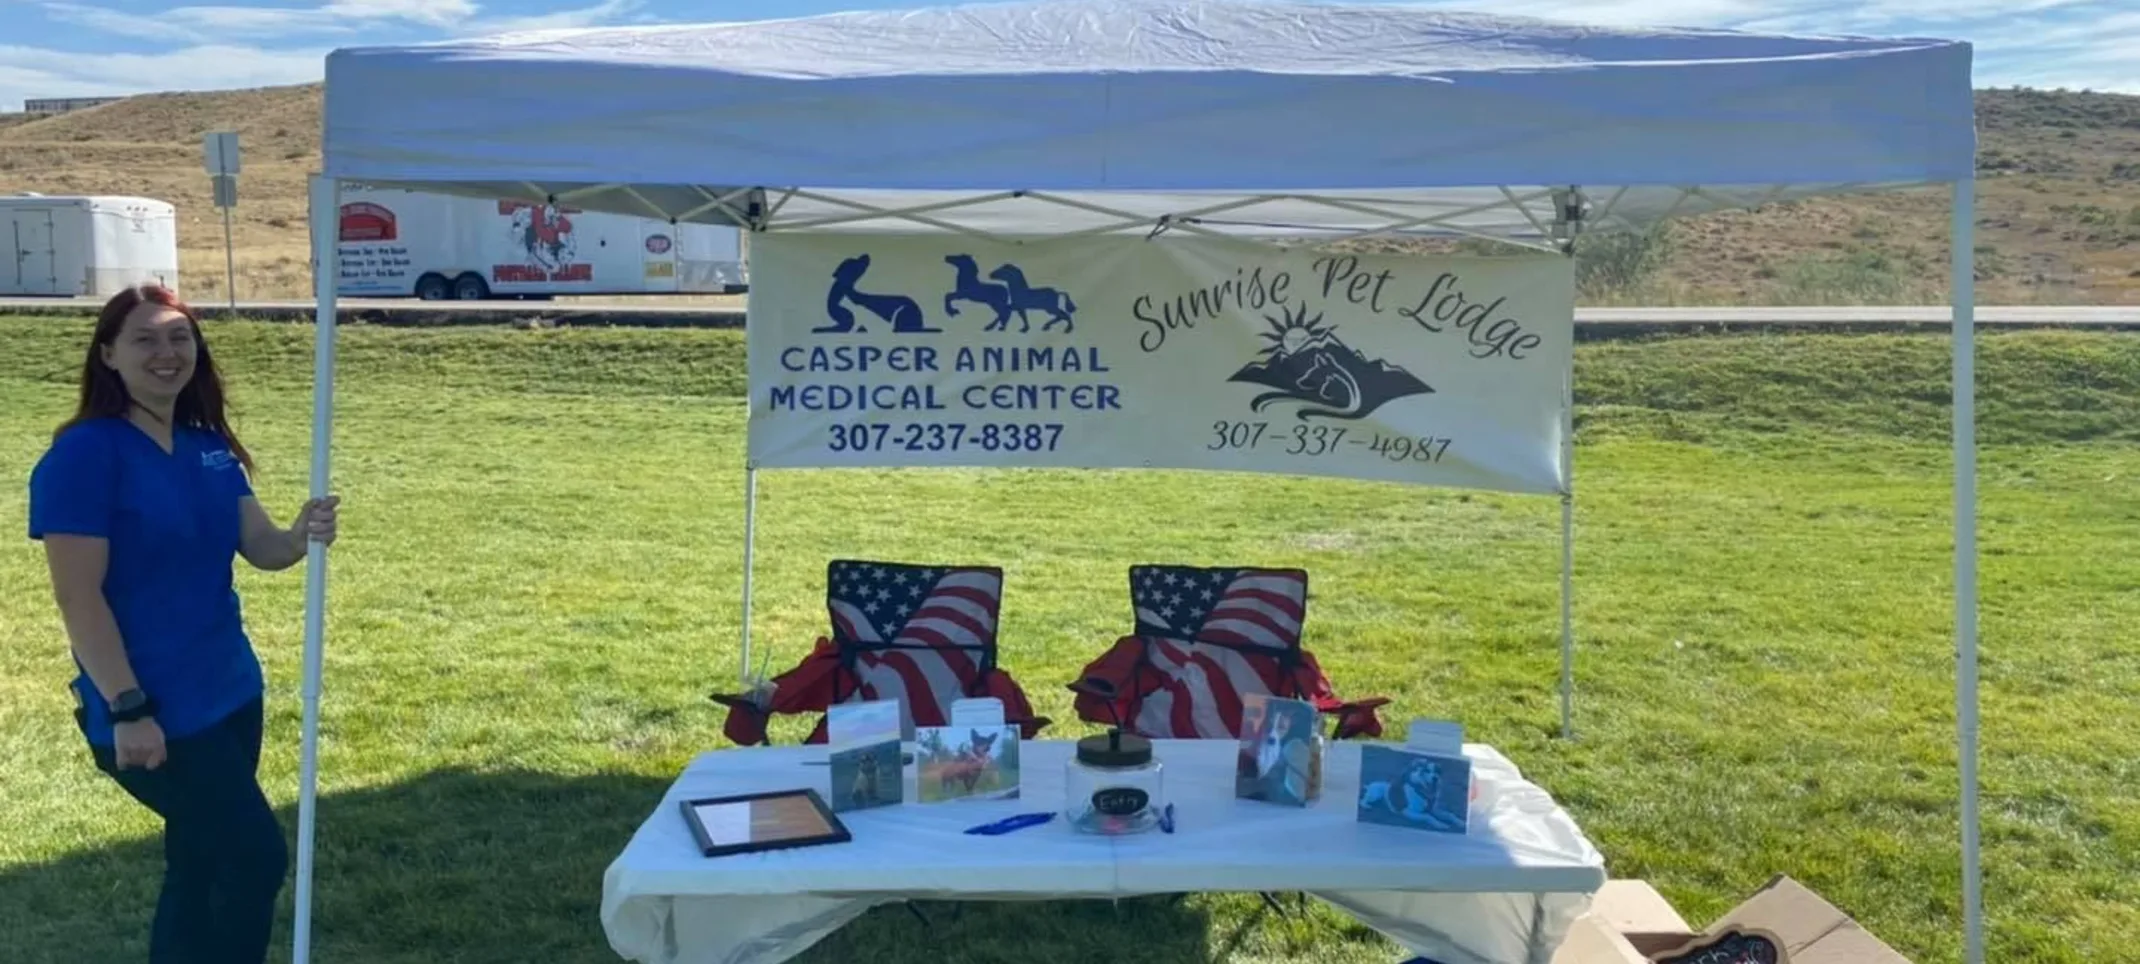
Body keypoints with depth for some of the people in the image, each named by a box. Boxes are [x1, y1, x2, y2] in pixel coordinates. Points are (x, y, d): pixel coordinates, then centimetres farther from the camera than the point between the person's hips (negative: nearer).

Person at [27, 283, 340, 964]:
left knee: (201, 865, 17)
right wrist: (127, 708, -21)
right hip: (152, 712, -8)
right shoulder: (84, 453, -15)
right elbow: (78, 597, -18)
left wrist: (302, 536, -19)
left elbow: (260, 547, 5)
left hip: (230, 694, 8)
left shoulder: (209, 446, 6)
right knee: (258, 857, -4)